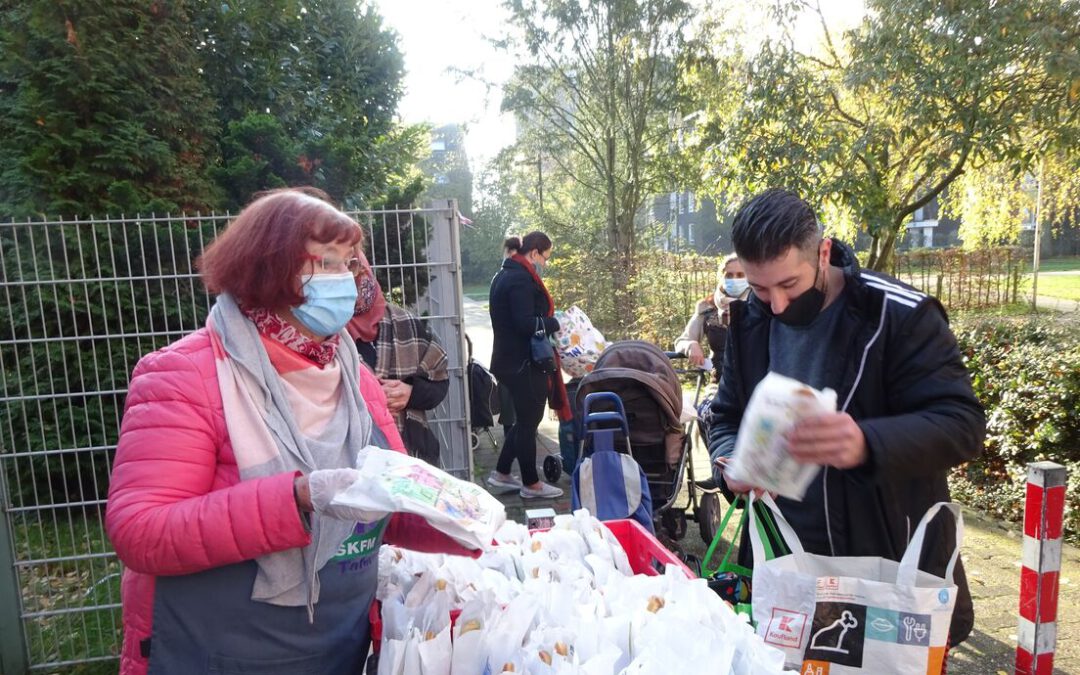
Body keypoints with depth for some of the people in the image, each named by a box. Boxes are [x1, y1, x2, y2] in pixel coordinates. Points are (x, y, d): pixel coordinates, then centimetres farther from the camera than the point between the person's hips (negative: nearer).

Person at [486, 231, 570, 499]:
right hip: (524, 365, -10)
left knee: (524, 419, 20)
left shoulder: (505, 275, 14)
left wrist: (547, 321, 10)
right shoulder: (520, 280, -19)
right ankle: (531, 484, 17)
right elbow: (526, 324, -25)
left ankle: (501, 475, 28)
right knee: (528, 421, 3)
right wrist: (555, 322, -11)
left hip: (511, 361, 10)